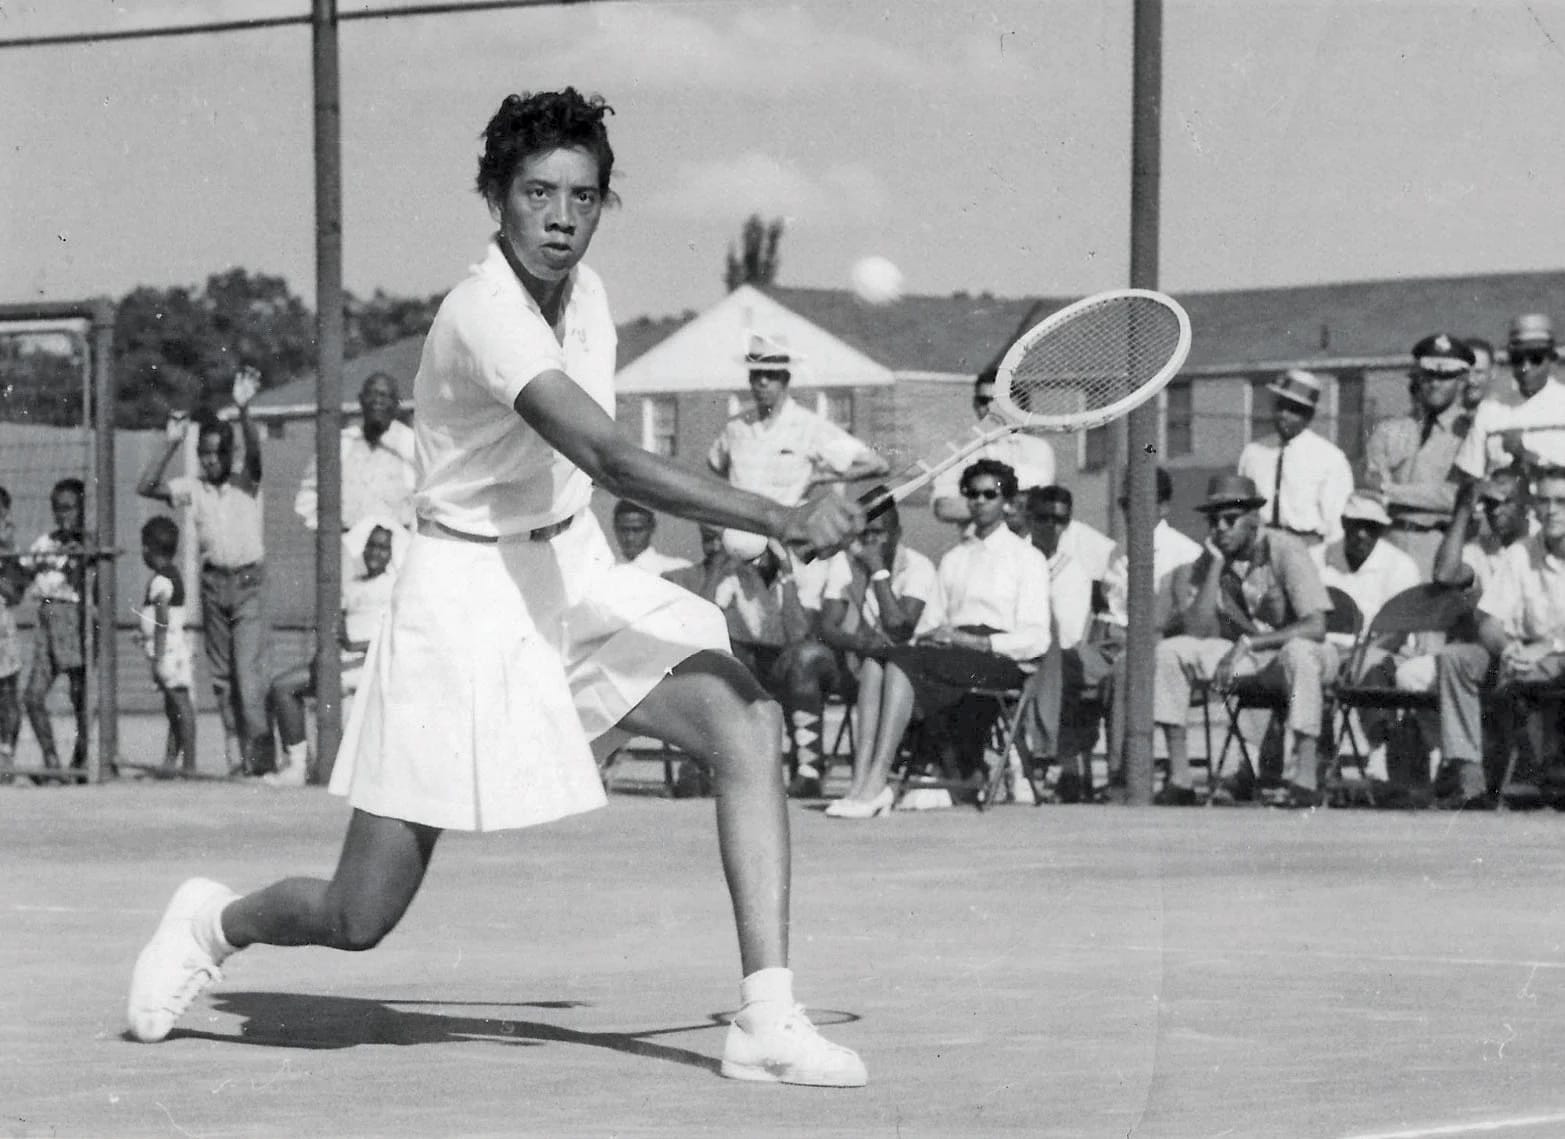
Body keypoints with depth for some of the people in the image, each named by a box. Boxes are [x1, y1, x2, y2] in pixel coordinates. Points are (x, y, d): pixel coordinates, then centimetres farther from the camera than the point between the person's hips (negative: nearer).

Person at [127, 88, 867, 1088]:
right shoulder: (484, 317, -26)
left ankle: (767, 1021, -21)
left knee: (749, 721, -20)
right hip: (471, 590, -7)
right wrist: (782, 520, -44)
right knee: (358, 920, 0)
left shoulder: (584, 293, 0)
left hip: (576, 573, 7)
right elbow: (610, 458, -39)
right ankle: (217, 921, 36)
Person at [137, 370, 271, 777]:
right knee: (221, 674, 5)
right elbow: (147, 487, 0)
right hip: (213, 582, 4)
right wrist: (171, 446, -6)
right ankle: (235, 752, 9)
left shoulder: (247, 483, 0)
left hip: (247, 580, -4)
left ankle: (260, 751, -13)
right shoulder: (194, 488, 8)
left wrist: (243, 411, -34)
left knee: (249, 670, -13)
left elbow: (255, 453, -19)